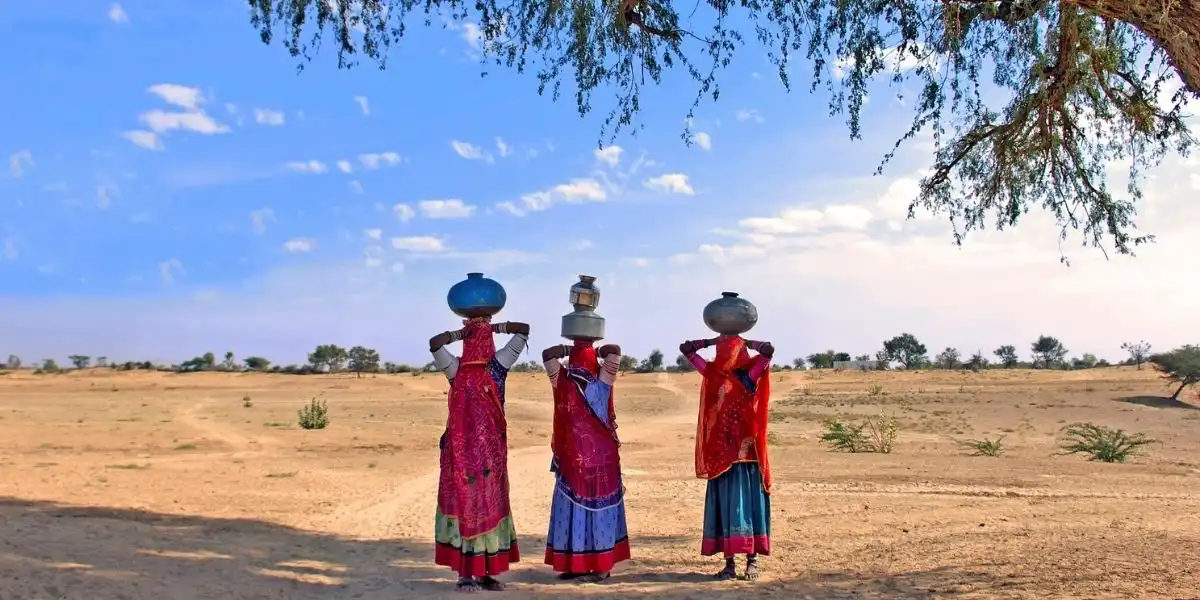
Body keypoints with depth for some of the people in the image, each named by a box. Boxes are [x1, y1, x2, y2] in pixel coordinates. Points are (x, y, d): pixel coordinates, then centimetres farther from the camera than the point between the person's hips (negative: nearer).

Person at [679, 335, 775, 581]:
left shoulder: (749, 375, -4)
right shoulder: (713, 374, 5)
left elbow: (768, 350, -18)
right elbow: (686, 348, 9)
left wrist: (745, 342, -3)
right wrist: (713, 341, 9)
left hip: (746, 450, -3)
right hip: (721, 450, 3)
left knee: (749, 500, 1)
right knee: (725, 501, 4)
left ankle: (752, 559, 7)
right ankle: (729, 562, 8)